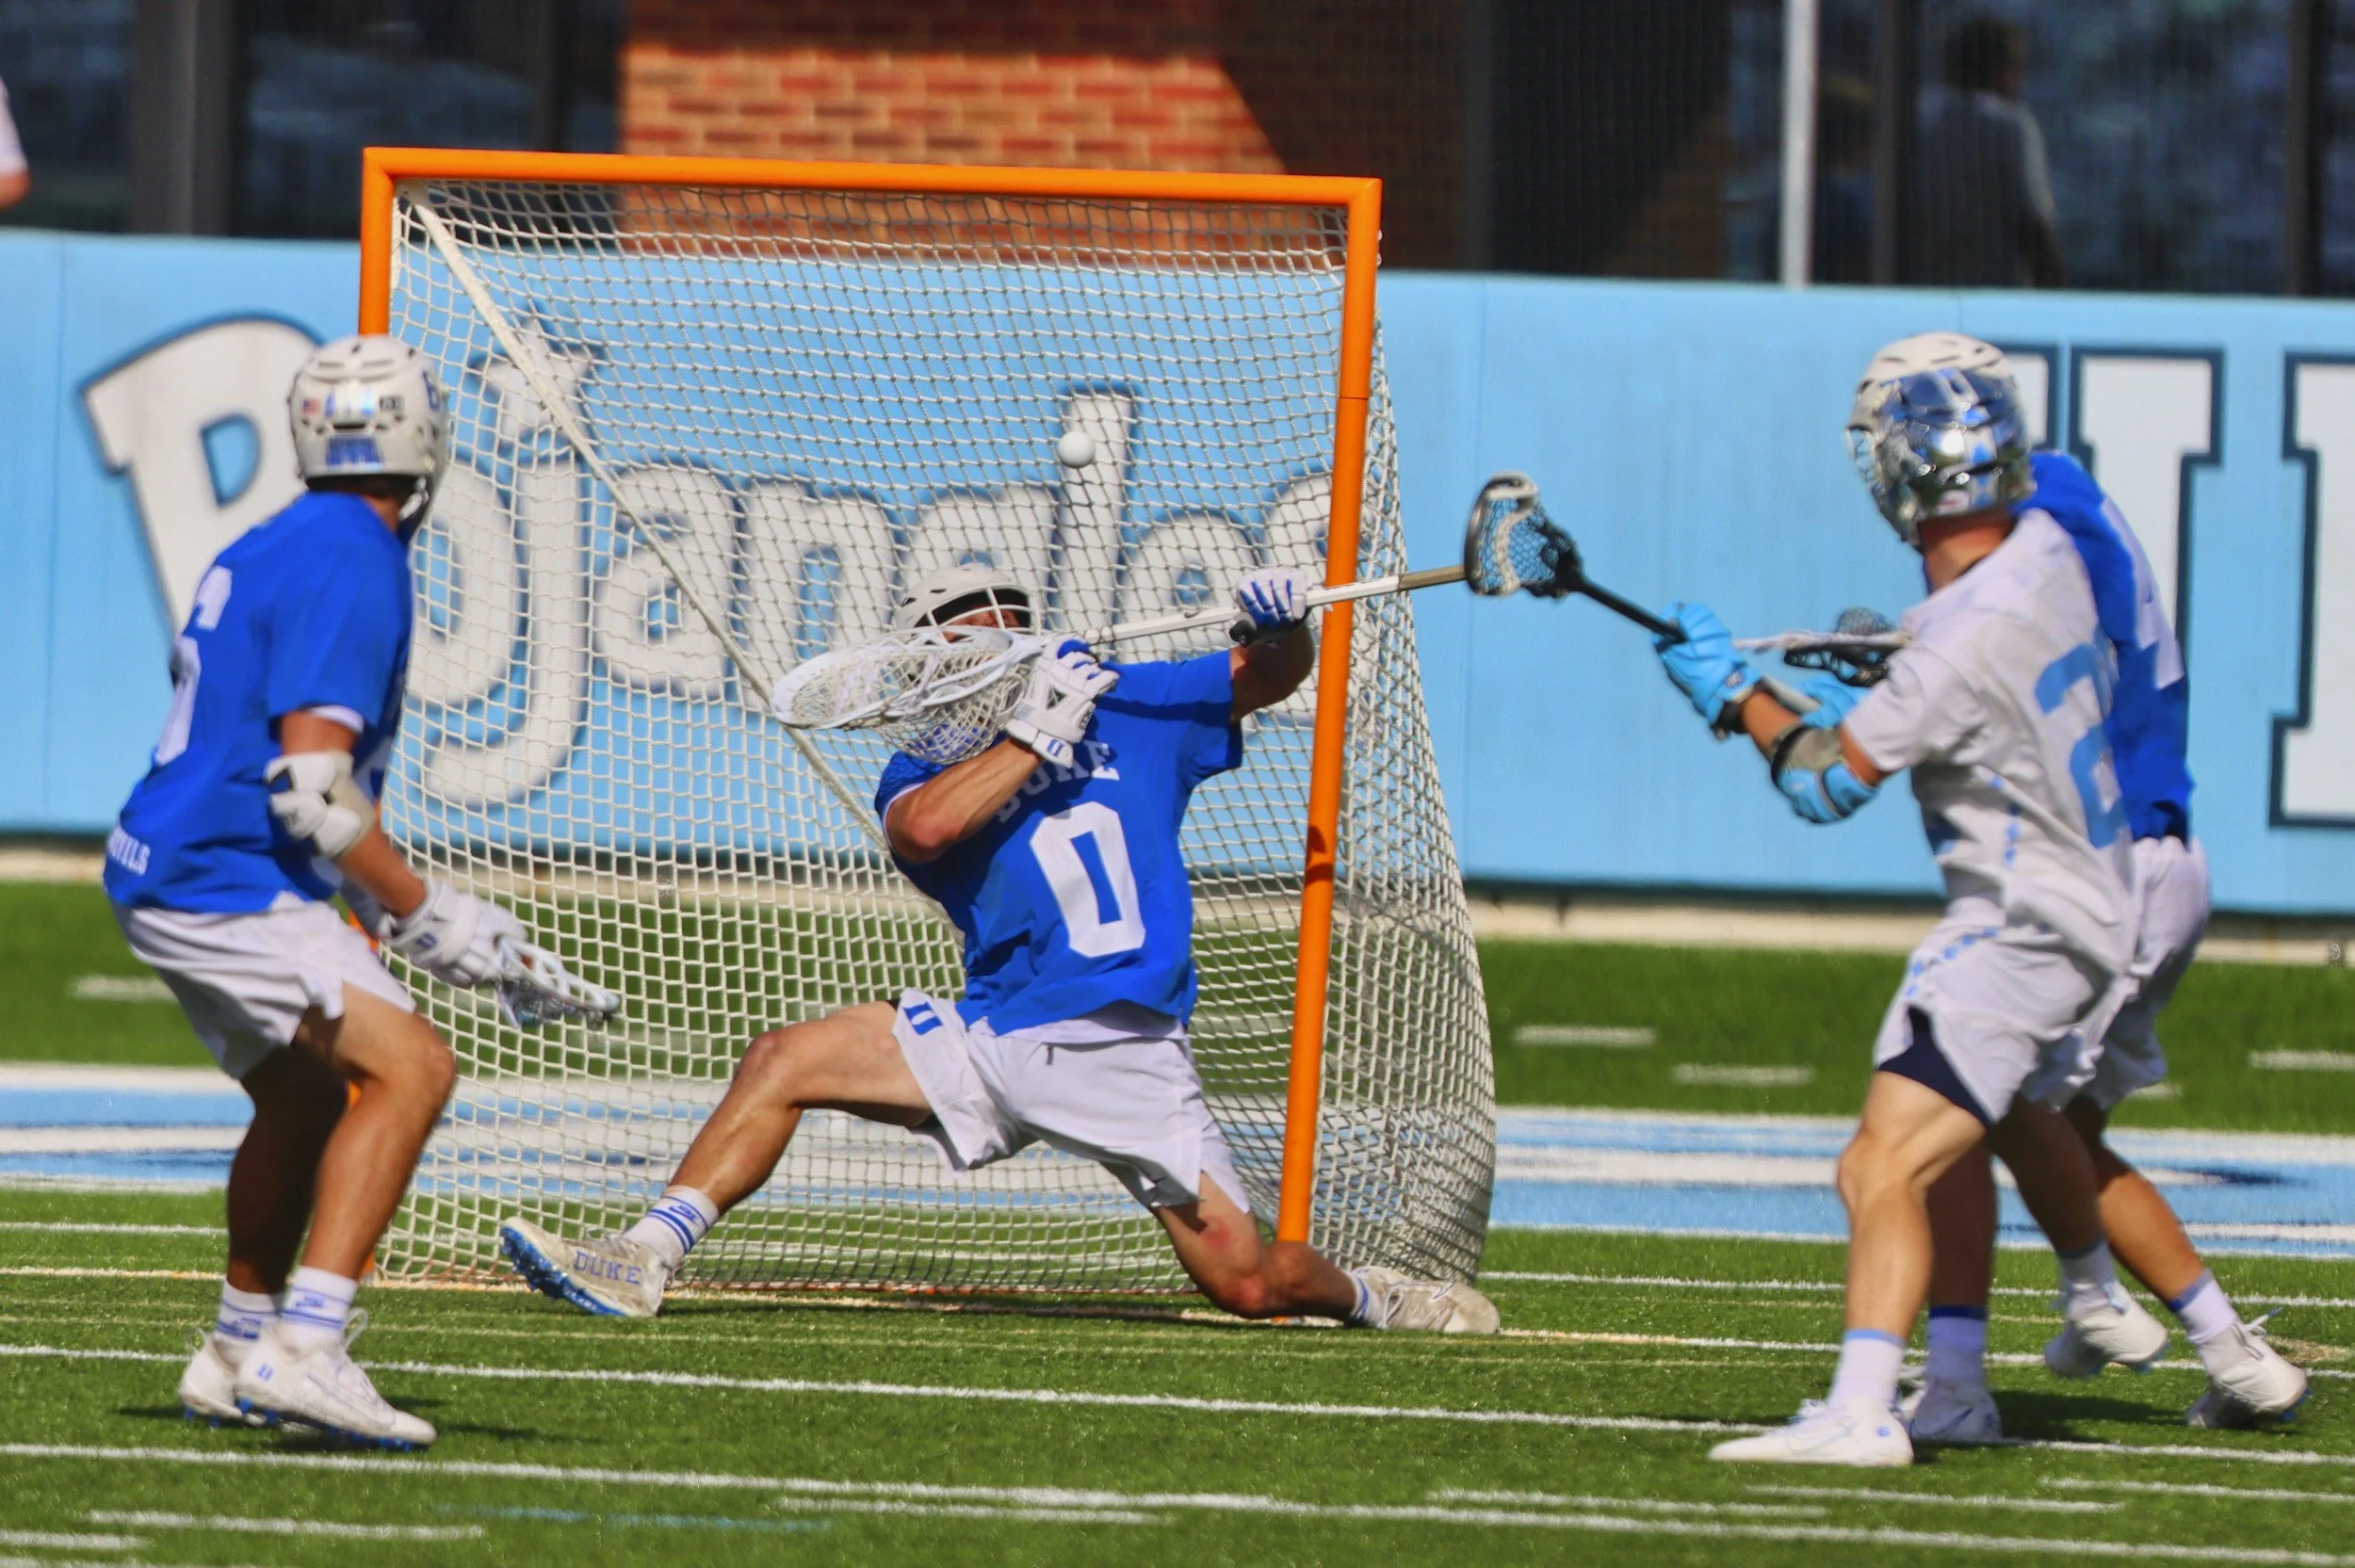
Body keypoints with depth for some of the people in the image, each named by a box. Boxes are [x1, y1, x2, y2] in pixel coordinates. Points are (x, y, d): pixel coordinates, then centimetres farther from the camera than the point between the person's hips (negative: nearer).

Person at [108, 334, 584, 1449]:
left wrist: (376, 902, 27)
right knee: (407, 1068, -20)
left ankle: (237, 1358, 36)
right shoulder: (351, 563, -16)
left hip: (167, 867, 10)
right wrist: (423, 917, -17)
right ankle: (302, 1349, -31)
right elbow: (311, 781, -23)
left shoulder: (265, 550, 15)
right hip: (226, 886, -10)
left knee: (307, 1097, 26)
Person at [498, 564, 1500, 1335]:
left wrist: (1280, 626, -9)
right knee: (784, 1062, -15)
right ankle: (643, 1262, -13)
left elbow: (1271, 676, 14)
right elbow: (922, 830, -20)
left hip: (1130, 1056, -1)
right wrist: (1035, 734, -17)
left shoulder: (1130, 710, 9)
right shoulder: (929, 777, 4)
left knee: (1249, 1284, -7)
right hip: (995, 1038, 1)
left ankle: (1364, 1296, 26)